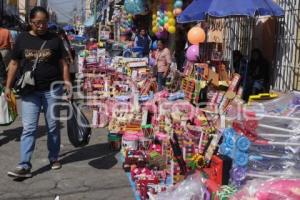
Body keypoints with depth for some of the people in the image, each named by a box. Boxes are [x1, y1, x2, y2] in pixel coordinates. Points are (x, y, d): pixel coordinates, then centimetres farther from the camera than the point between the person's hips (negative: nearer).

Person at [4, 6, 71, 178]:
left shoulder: (55, 39, 0)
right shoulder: (22, 39, 4)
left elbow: (63, 64, 3)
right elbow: (14, 63, 8)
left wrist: (67, 84, -3)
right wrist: (8, 86, 4)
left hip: (53, 89, -1)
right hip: (30, 91, 1)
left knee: (53, 126, 10)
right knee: (29, 128, -2)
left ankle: (54, 158, 26)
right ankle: (24, 166, 0)